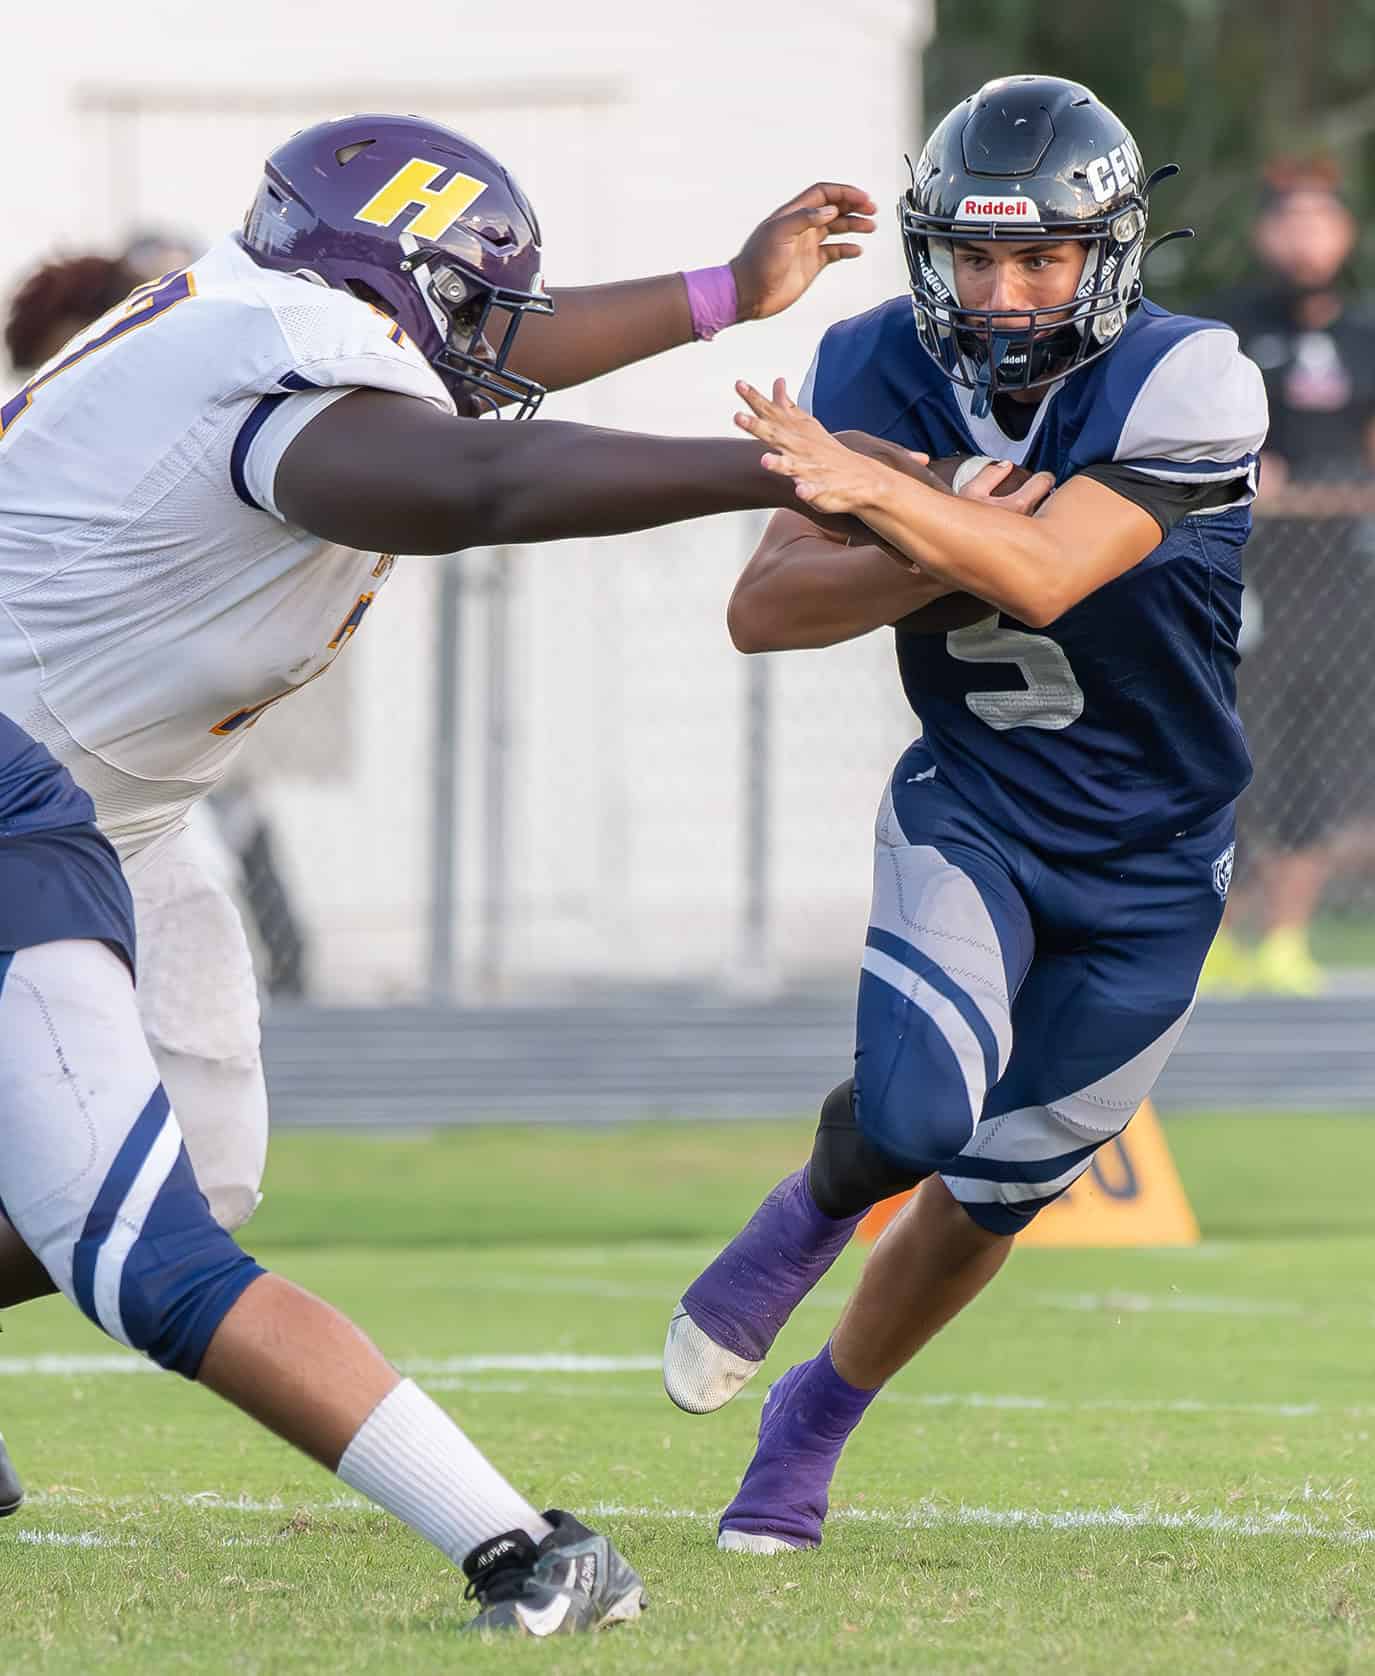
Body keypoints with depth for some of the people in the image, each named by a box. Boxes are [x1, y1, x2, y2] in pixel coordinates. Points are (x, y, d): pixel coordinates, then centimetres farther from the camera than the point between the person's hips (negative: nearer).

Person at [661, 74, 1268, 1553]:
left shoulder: (1186, 387, -23)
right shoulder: (879, 371, -11)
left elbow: (1044, 579, -37)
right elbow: (762, 610, -15)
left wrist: (874, 496, -51)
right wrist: (949, 554, -28)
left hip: (1147, 872, -1)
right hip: (968, 813, 1)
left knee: (990, 1196, 9)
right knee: (915, 1113, -25)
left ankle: (811, 1422, 35)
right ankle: (805, 1215, 10)